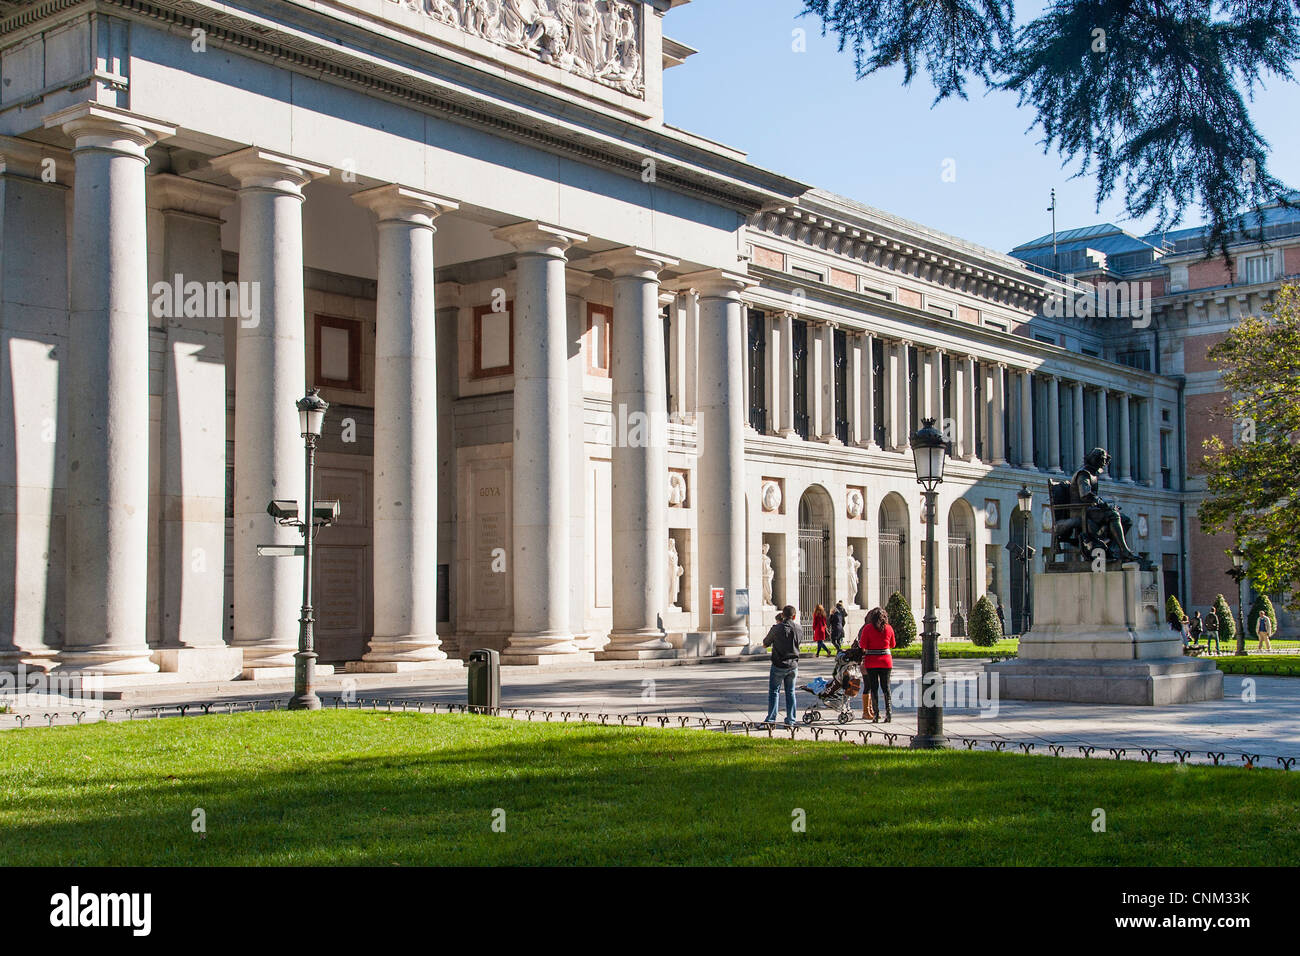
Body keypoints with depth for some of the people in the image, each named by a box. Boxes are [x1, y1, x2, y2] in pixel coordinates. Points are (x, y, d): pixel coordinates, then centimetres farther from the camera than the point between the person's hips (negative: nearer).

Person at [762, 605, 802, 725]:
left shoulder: (777, 628, -14)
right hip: (793, 665, 3)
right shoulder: (799, 629, -3)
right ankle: (790, 720, 12)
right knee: (790, 692, 12)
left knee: (773, 691, 6)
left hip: (779, 665, -3)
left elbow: (765, 644, -2)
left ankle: (771, 719, 3)